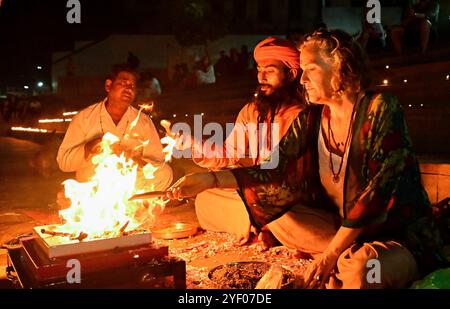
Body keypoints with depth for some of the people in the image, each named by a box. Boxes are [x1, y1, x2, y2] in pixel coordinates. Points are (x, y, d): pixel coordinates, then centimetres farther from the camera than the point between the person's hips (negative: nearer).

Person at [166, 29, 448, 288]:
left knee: (359, 270, -37)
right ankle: (354, 255, -5)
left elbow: (378, 191, -20)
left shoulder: (380, 109, -16)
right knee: (277, 213, -2)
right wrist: (211, 179, -19)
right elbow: (276, 169, -6)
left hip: (400, 236, -7)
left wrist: (331, 253, -19)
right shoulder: (311, 120, 1)